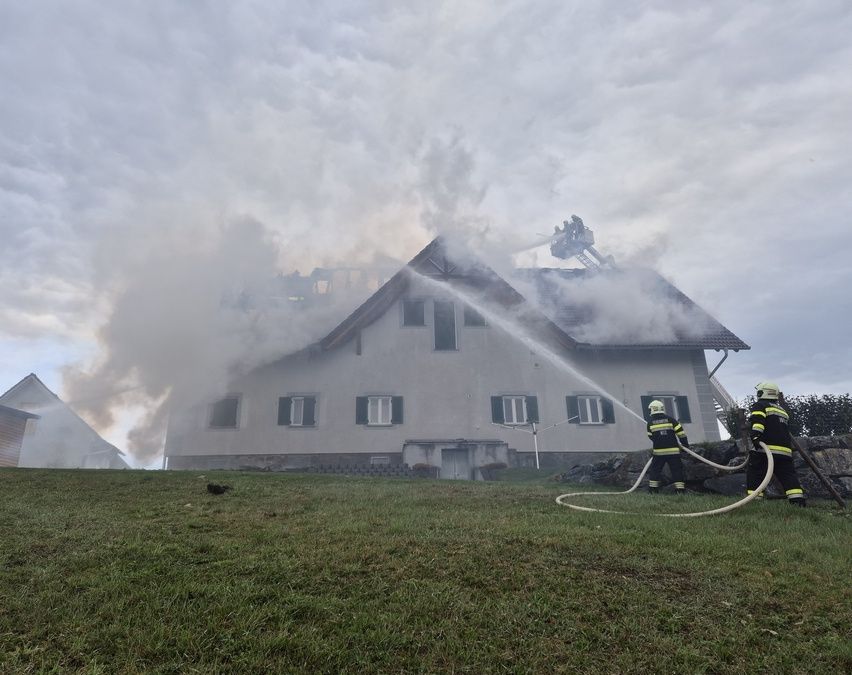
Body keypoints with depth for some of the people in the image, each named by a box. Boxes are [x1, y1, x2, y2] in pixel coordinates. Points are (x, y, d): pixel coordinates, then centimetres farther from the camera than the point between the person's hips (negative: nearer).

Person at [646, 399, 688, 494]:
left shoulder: (650, 422, 1)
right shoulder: (670, 419, 1)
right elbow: (681, 433, -1)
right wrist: (686, 444, 10)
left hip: (658, 452, 0)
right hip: (673, 451, 0)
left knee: (655, 470, 10)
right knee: (677, 470, 7)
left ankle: (652, 489, 9)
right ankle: (681, 490, 5)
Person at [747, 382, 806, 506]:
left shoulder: (760, 405, 4)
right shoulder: (782, 410, 28)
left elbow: (757, 421, -17)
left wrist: (755, 435, -28)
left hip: (765, 449, -7)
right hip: (785, 450, 7)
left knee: (755, 474, -4)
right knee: (788, 475, 8)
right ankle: (798, 500, -4)